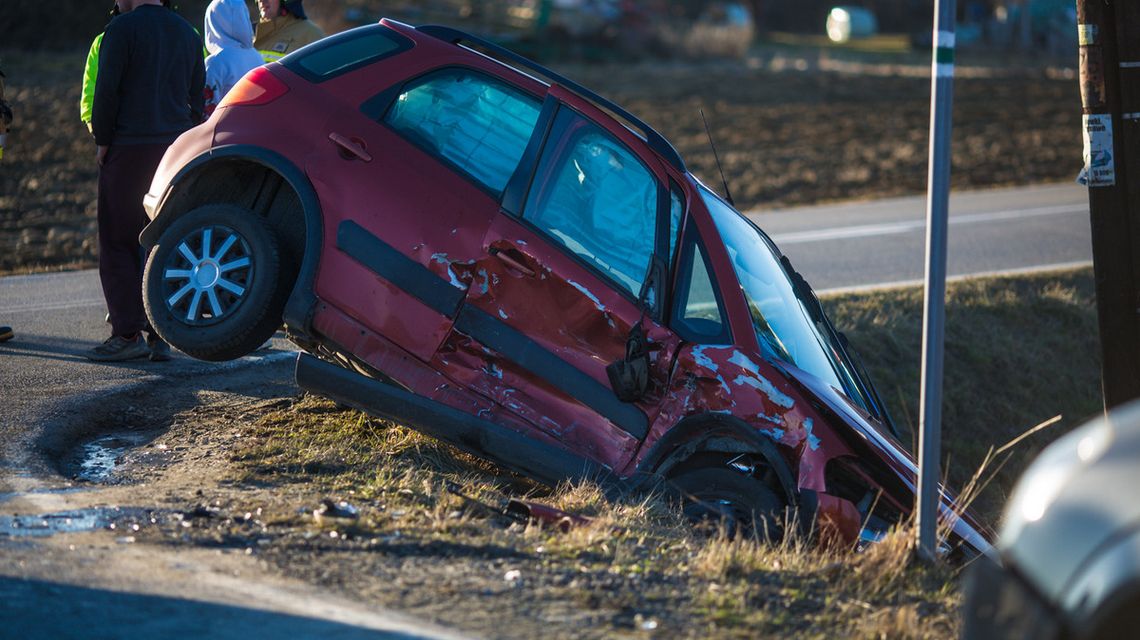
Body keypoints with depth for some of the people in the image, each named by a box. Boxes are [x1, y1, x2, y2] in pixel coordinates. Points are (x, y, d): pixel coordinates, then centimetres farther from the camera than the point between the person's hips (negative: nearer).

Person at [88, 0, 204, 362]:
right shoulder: (187, 33, 14)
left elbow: (107, 91, -11)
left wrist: (102, 142, -2)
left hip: (130, 148, -6)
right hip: (176, 149, 6)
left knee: (118, 243, -2)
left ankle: (128, 334, -8)